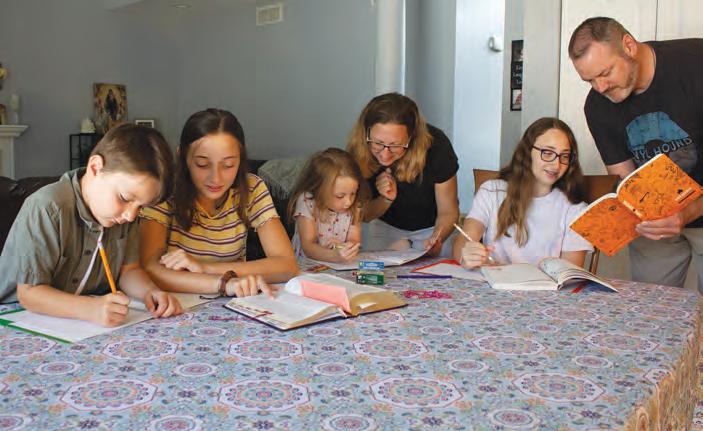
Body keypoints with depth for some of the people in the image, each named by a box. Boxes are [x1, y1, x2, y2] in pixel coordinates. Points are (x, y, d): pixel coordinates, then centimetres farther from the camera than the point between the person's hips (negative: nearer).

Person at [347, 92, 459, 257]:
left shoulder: (436, 145, -31)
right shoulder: (358, 151, -26)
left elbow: (448, 212, -18)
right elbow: (364, 215, -10)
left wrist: (436, 239, -39)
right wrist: (386, 200, -31)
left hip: (431, 227, -1)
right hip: (384, 226, 1)